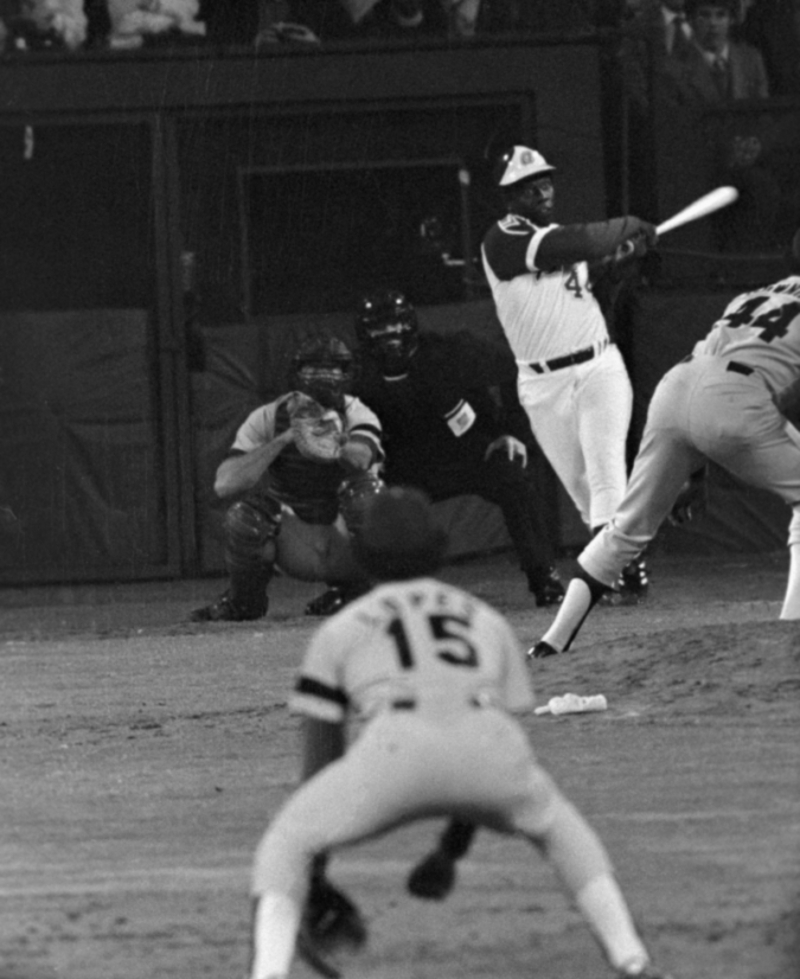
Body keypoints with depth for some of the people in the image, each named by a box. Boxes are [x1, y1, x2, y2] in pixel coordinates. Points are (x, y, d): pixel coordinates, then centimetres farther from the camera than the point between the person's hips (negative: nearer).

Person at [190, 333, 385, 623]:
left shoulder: (356, 415, -11)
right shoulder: (267, 419, -8)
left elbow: (360, 458, -37)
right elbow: (224, 485, -23)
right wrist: (284, 438, -30)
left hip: (346, 543, -1)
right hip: (297, 549, 1)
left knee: (363, 488, -32)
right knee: (243, 514, -30)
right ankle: (243, 600, 0)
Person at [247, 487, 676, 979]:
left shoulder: (340, 629, 31)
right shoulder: (489, 622, 37)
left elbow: (319, 759, 30)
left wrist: (315, 882, 36)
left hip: (396, 748, -2)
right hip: (491, 746, 2)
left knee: (285, 846, 18)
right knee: (557, 827, 33)